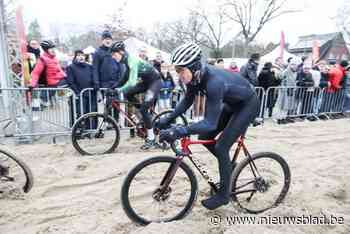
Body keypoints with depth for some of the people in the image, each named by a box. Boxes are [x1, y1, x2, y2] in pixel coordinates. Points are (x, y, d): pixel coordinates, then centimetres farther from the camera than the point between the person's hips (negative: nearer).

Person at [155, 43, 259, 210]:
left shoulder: (213, 81, -38)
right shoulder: (195, 76, -15)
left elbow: (210, 123, -40)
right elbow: (187, 101, -1)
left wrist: (179, 131, -48)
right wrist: (167, 119, -10)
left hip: (248, 104, -8)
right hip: (232, 103, 8)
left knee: (221, 147, -12)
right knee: (204, 137, 3)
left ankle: (224, 194, 9)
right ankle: (229, 166, 27)